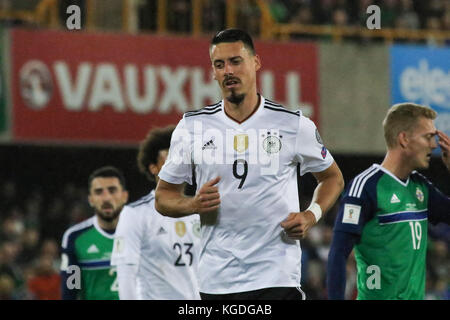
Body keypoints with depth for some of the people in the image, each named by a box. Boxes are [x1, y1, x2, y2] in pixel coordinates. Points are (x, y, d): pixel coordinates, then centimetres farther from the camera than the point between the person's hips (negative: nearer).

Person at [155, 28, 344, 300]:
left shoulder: (294, 125, 1)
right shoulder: (192, 127, 4)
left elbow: (332, 177, 16)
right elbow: (164, 196, 12)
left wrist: (311, 215, -3)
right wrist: (195, 204, -10)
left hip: (277, 278, -2)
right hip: (216, 281, 2)